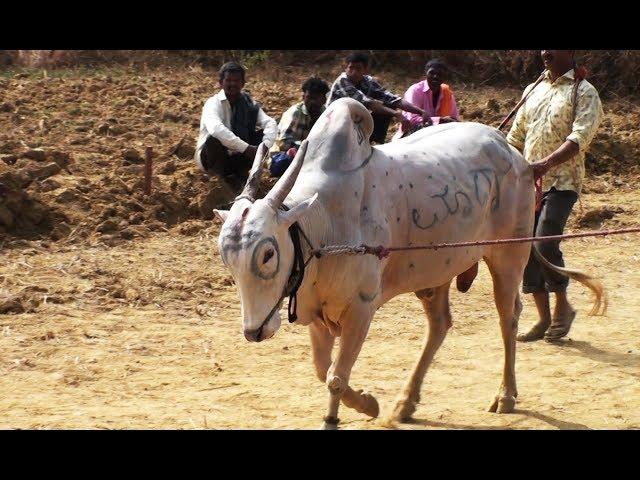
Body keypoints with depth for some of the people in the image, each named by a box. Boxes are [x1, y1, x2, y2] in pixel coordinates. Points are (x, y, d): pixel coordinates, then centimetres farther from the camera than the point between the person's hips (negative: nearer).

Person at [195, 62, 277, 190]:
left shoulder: (248, 103, -2)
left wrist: (265, 146, -33)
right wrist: (245, 148, -41)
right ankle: (224, 175, -10)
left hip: (237, 156, 4)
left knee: (261, 135, -14)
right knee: (214, 140, -36)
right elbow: (215, 128, -38)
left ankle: (240, 172, -3)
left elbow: (270, 123, -13)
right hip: (209, 158, -4)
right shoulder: (213, 103, -18)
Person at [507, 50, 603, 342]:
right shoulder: (533, 90, 17)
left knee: (545, 244, -17)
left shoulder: (584, 93, -3)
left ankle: (563, 307, 5)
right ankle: (544, 318, 12)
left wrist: (546, 164, -29)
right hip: (528, 183, 6)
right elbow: (515, 137, 21)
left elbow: (579, 138, -16)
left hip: (562, 182, -6)